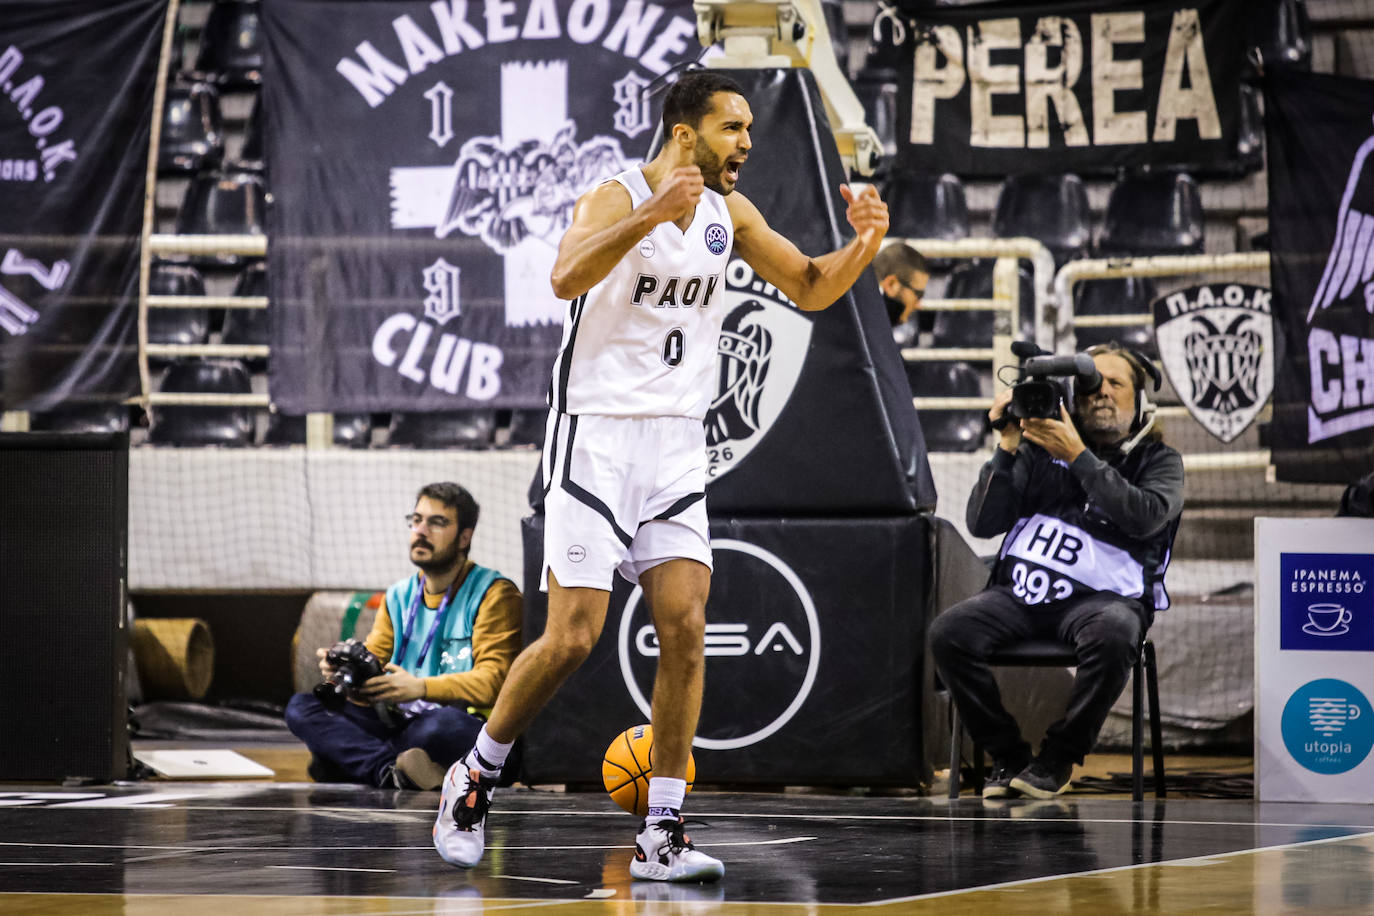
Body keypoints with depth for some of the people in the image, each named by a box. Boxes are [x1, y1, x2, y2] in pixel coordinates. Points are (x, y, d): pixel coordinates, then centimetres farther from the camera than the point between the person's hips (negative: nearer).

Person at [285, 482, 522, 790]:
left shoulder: (494, 594, -2)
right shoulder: (399, 597, 19)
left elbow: (494, 680, -14)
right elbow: (371, 665, 11)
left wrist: (421, 687, -27)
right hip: (399, 722, 6)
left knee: (443, 724, -42)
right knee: (301, 708, -13)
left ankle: (346, 761, -23)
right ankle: (393, 771, -36)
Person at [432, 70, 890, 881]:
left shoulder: (728, 213, 8)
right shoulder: (616, 199, -12)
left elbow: (812, 289, 16)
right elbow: (567, 277, -32)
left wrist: (864, 243, -5)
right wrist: (655, 212, -43)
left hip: (677, 447, 6)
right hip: (597, 438, -6)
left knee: (687, 630, -6)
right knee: (572, 638, -9)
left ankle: (662, 835, -3)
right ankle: (475, 779, 13)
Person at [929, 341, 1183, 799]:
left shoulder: (1158, 461, 9)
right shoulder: (1040, 447, 12)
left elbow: (1145, 515, -14)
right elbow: (981, 523, 5)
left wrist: (1078, 456, -15)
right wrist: (1007, 448, -5)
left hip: (1102, 595, -2)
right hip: (1023, 590, 2)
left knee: (1113, 635, -38)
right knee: (948, 631, -25)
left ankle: (1058, 758, -17)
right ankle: (1009, 756, -9)